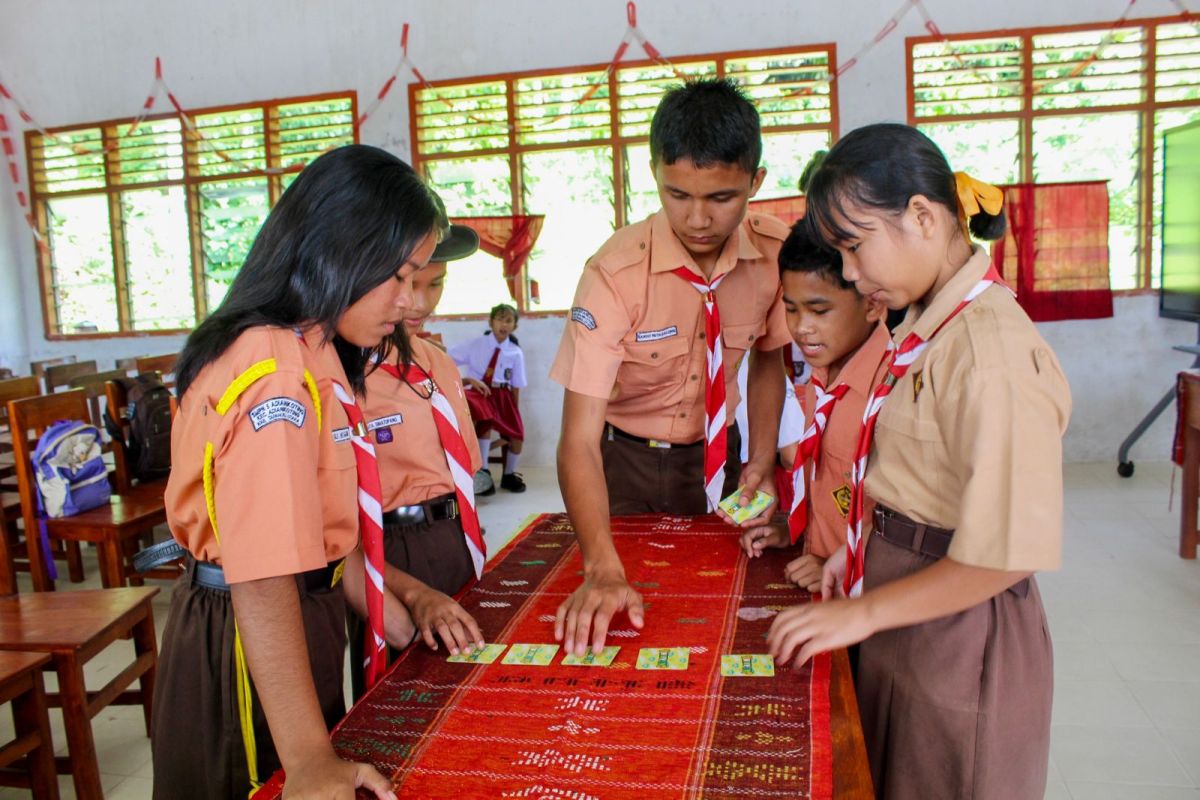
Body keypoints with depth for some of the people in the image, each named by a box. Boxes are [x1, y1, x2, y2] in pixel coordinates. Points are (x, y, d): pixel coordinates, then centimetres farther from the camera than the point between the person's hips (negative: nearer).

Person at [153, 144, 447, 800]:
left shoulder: (310, 355, 6)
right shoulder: (276, 373, -26)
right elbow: (262, 579, -34)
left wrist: (398, 621, 7)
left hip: (300, 617, 9)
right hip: (247, 636, -9)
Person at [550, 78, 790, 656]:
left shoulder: (776, 253, -16)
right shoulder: (615, 273, -28)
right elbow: (579, 438, -33)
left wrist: (762, 464, -8)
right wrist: (603, 569, -45)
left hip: (716, 457, 3)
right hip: (624, 464, -3)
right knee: (622, 633, 8)